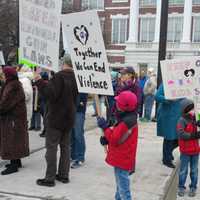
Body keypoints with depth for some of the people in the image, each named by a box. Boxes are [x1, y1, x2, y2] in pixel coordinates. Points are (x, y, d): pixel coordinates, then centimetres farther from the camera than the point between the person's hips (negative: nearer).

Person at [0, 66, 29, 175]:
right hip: (12, 116, 10)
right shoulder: (11, 84, 13)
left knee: (12, 140, -6)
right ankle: (17, 161, 27)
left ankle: (14, 165, -1)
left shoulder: (14, 86, -20)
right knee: (15, 140, 16)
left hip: (13, 117, -10)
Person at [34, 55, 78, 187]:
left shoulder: (60, 76, -16)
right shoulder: (76, 78, 8)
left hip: (56, 118, -7)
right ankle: (64, 175, 19)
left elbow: (51, 94, -25)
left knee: (51, 147, -1)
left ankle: (50, 178, 2)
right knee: (65, 146, 13)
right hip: (69, 118, 7)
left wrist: (39, 82, -20)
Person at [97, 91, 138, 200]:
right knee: (121, 185, 24)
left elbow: (115, 139, -25)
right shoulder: (128, 118, 8)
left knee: (123, 188, -1)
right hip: (121, 159, 11)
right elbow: (118, 135, 16)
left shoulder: (126, 121, -26)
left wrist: (105, 126, -16)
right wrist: (106, 139, 2)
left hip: (122, 160, -11)